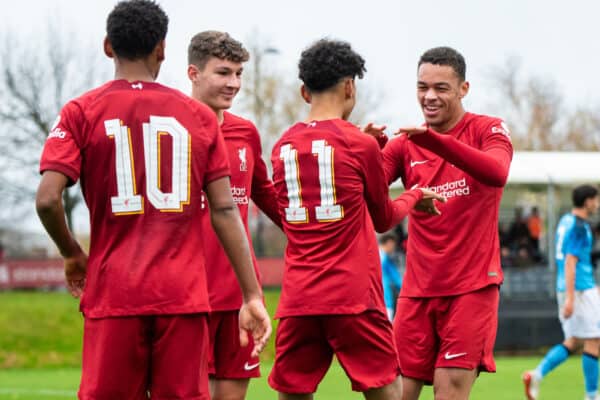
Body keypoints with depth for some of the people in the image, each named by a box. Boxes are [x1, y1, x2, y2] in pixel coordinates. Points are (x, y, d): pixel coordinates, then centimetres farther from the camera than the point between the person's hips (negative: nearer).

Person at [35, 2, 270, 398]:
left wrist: (73, 254, 10)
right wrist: (253, 296, 2)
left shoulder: (81, 113, 1)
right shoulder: (199, 116, 6)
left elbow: (47, 199, -9)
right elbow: (225, 210, 1)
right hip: (184, 296, 1)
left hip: (113, 292, -1)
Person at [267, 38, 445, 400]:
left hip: (296, 300, 4)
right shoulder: (360, 143, -4)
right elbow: (384, 219, 8)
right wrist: (415, 197, 29)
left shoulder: (282, 146, 8)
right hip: (354, 299, -4)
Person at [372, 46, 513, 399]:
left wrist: (434, 140, -37)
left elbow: (497, 173, -25)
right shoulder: (404, 144, 8)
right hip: (418, 288, 4)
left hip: (472, 287, -4)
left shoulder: (488, 130, -2)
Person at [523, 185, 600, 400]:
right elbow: (570, 263, -21)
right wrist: (570, 298, -24)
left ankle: (537, 374, -4)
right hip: (580, 290, -9)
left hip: (567, 288, 9)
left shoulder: (566, 221, 15)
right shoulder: (579, 227, -14)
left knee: (573, 342, 11)